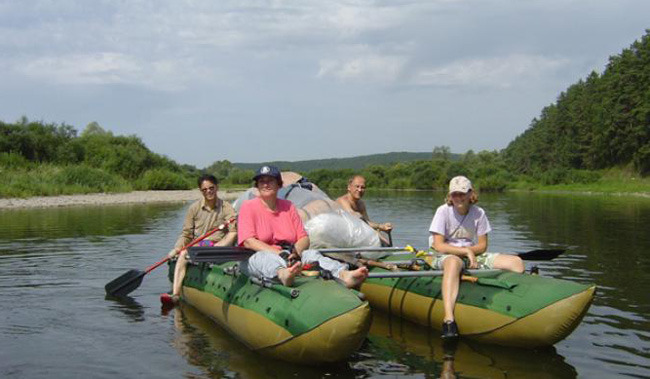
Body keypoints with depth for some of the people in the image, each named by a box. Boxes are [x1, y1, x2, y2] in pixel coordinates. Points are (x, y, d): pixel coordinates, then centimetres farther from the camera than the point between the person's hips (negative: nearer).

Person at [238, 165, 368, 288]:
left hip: (288, 261, 4)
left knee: (311, 254, -24)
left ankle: (344, 275, -54)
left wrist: (295, 251, -16)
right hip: (255, 260, -4)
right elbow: (248, 242, -10)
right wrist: (278, 253, -23)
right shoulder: (248, 207, 3)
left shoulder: (288, 206, 15)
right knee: (266, 257, -37)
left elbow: (304, 239, 9)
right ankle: (283, 275, -75)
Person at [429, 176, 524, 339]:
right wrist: (466, 251, -19)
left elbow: (482, 245, 5)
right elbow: (438, 246, -15)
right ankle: (448, 319, -55)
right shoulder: (443, 211, -8)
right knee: (454, 262, -45)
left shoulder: (478, 213, 2)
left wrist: (468, 250, -14)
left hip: (472, 255, 5)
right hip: (444, 257, -5)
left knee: (516, 262, -12)